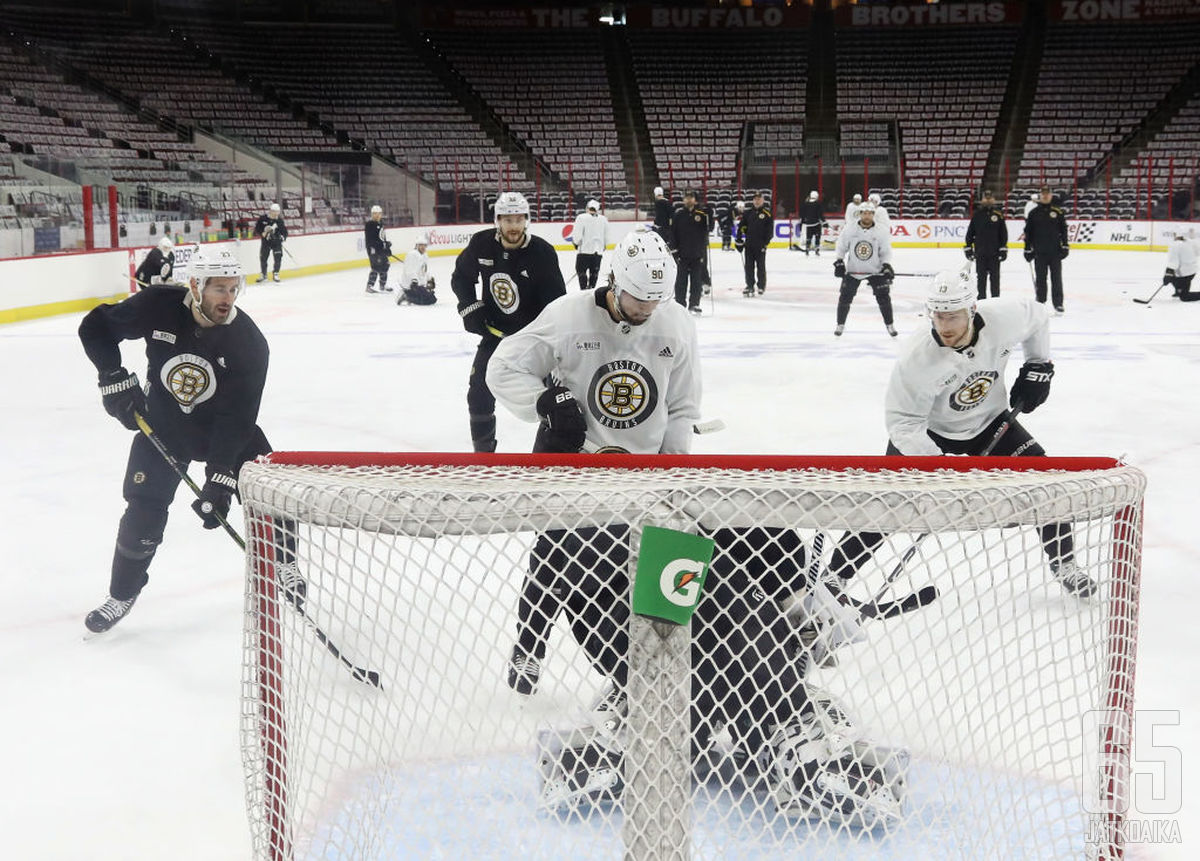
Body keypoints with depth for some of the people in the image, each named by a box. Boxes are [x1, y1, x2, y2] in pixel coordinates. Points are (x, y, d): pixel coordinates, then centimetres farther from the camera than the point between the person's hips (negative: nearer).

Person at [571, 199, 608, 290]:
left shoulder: (582, 217, -9)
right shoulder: (604, 219, 5)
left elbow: (577, 235, -12)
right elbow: (606, 238, 11)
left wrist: (576, 243, 8)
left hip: (585, 249, -4)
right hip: (598, 251, 4)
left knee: (581, 270, 3)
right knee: (594, 272, 14)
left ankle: (584, 288, -7)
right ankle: (591, 289, 18)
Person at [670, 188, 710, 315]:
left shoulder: (702, 214, 3)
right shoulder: (678, 216, 3)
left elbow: (707, 230, 0)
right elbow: (673, 234, 4)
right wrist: (673, 247, -4)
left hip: (698, 254, 0)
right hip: (682, 253, 0)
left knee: (697, 281, 4)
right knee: (681, 280, 2)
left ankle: (694, 305, 10)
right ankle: (680, 304, 9)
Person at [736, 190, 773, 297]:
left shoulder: (767, 213, -2)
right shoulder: (748, 212, 9)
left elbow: (770, 229, -4)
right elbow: (741, 226, 11)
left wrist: (766, 242, -10)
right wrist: (739, 240, 5)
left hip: (760, 245, -4)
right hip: (748, 244, 4)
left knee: (760, 266, 3)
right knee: (748, 266, 4)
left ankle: (762, 286, 14)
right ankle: (749, 286, 12)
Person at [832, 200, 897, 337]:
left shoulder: (880, 232, -7)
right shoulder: (849, 230, -8)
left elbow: (885, 252, 0)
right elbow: (841, 247, 1)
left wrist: (886, 265, -13)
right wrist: (838, 262, -8)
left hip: (875, 270, 0)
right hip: (853, 270, 0)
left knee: (884, 297, -4)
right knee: (845, 296, -3)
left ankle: (889, 325, 12)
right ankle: (840, 324, 14)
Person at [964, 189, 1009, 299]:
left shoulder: (998, 215, 1)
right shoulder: (977, 215, 3)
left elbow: (1004, 233, 2)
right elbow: (970, 232, 6)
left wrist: (1003, 249, -3)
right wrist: (968, 248, 2)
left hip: (995, 252, 0)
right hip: (980, 252, 0)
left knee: (995, 277, 6)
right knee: (981, 277, 5)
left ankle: (995, 299, 14)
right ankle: (981, 298, 12)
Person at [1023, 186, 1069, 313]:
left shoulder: (1058, 212, 4)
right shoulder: (1034, 213, 5)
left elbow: (1063, 230, 6)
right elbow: (1028, 232, 7)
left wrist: (1065, 246, -1)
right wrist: (1028, 249, 3)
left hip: (1055, 252, 0)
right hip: (1039, 252, 0)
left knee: (1056, 278, 2)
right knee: (1040, 279, 5)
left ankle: (1058, 303, 7)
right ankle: (1040, 302, 12)